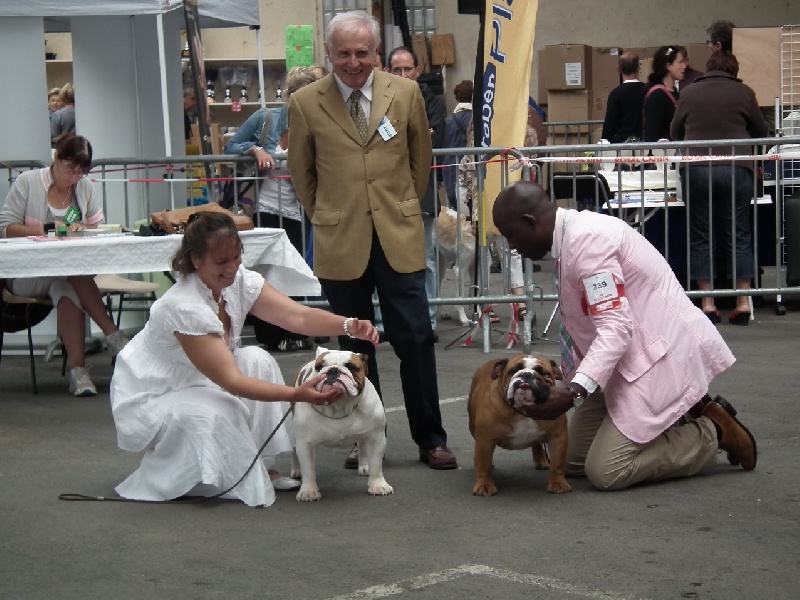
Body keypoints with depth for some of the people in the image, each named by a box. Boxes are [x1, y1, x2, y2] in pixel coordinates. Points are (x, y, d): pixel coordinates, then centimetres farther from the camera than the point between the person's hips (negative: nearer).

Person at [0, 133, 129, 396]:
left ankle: (78, 371, -44)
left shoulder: (85, 187, 11)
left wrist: (84, 228, -9)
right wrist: (46, 229, -19)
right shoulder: (27, 182, -1)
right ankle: (112, 334, -38)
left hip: (71, 271, 3)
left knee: (67, 290, -35)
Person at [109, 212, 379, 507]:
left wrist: (350, 325, -39)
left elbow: (299, 316, -20)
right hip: (148, 401, -8)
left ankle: (263, 467, -6)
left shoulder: (239, 281, -10)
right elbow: (230, 381, -34)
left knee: (256, 360, -14)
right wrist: (296, 394, -44)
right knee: (215, 413, -34)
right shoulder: (184, 307, -32)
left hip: (195, 384, 8)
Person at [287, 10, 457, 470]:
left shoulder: (406, 94, 1)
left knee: (416, 339, 0)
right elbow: (301, 172, 11)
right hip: (340, 241, 0)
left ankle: (431, 439, 10)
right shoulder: (306, 103, -2)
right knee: (355, 345, 8)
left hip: (399, 236, 0)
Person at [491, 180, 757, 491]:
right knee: (573, 459, 9)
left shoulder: (585, 240, -22)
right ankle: (680, 415, 17)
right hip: (633, 354, 10)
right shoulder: (570, 235, 8)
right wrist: (564, 379, 17)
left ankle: (711, 433, 3)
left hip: (661, 354, -10)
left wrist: (574, 392, -36)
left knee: (605, 472, -14)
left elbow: (616, 327, -28)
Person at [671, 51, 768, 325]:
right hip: (736, 169, 0)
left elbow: (675, 132, 17)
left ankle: (708, 303, 5)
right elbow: (761, 132, 14)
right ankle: (743, 301, 5)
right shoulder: (743, 93, 5)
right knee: (739, 236, 6)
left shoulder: (688, 94, 8)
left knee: (701, 237, 6)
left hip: (695, 170, 0)